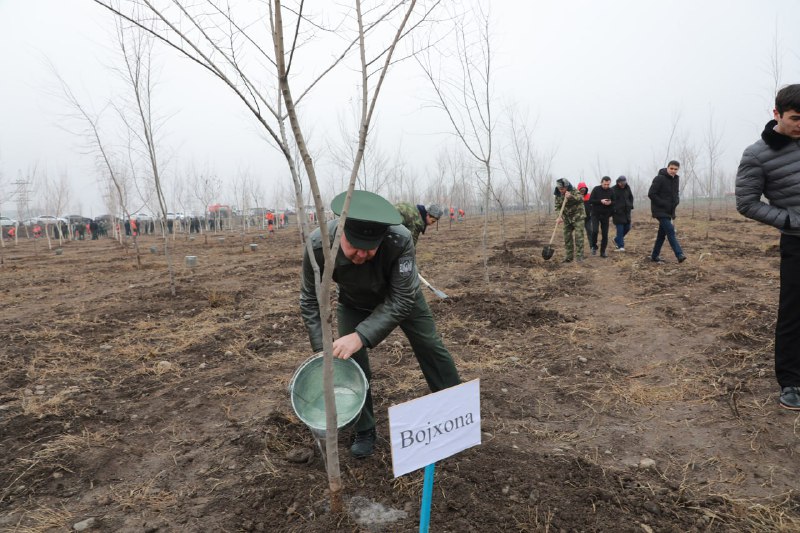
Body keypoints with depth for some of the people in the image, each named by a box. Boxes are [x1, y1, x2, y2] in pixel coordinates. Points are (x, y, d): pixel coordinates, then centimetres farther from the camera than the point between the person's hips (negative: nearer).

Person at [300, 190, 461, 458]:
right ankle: (364, 433, 17)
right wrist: (322, 349, -28)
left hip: (402, 296, -1)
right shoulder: (318, 245, -37)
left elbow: (401, 301, -38)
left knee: (431, 348, 9)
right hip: (353, 303, 1)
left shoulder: (400, 240, -44)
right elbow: (310, 300, -22)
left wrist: (361, 336, -47)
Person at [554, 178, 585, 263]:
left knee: (578, 236, -10)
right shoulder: (558, 195, -3)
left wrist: (571, 197, -48)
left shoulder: (573, 191, -16)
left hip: (577, 217, -5)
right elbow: (558, 207, -3)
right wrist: (560, 217, -18)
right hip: (567, 218, 5)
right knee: (567, 237, 7)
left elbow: (581, 199, -31)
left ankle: (579, 256, -4)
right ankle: (569, 256, 16)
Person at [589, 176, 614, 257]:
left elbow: (615, 202, 8)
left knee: (605, 234, 3)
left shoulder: (611, 191, 2)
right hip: (595, 214, -3)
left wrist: (610, 202, -15)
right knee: (595, 230, -20)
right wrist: (600, 201, -23)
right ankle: (594, 246, 4)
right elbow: (590, 200, -10)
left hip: (605, 215, 3)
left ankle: (603, 251, 13)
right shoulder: (596, 189, -6)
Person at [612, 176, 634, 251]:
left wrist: (630, 206, 8)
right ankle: (620, 246, -4)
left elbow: (631, 197, 20)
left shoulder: (627, 188, 7)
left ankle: (616, 240, 31)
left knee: (627, 227, 11)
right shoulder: (613, 190, -10)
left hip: (626, 211, 6)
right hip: (618, 212, -6)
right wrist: (613, 209, -14)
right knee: (620, 229, -8)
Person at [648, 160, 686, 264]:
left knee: (662, 234, 10)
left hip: (669, 211, 8)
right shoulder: (659, 179, -14)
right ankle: (679, 255, -20)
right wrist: (663, 204, -19)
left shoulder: (676, 179, 9)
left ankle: (655, 256, 19)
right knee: (670, 231, -16)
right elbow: (651, 194, -17)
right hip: (660, 211, -8)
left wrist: (676, 201, 0)